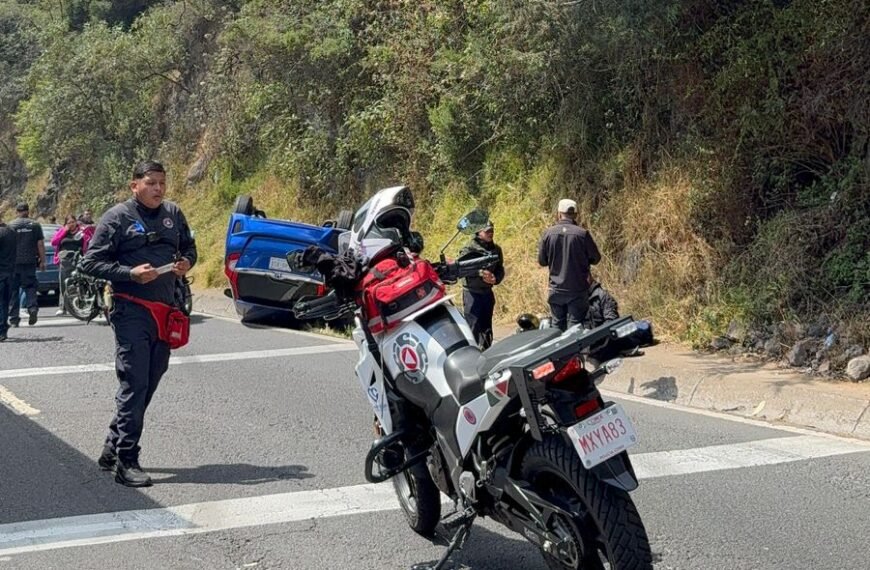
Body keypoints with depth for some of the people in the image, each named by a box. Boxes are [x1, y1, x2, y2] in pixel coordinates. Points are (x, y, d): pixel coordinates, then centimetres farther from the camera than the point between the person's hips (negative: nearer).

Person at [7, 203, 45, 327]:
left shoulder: (10, 225, 0)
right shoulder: (35, 225, 4)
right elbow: (40, 244, 2)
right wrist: (42, 261, 6)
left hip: (14, 262, -1)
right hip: (30, 261, 1)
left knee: (13, 289, 5)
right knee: (30, 286, 9)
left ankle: (13, 318, 5)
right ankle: (32, 307, -16)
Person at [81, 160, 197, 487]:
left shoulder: (173, 214, 12)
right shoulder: (117, 218, -4)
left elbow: (189, 248, 26)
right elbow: (91, 262, -5)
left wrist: (186, 263, 3)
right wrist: (131, 273, -18)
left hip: (165, 312, 6)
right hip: (131, 311, -6)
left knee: (149, 384, 10)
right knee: (134, 385, -9)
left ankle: (113, 448, 24)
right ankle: (126, 462, -3)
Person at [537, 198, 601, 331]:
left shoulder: (549, 233, -5)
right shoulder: (583, 234, -11)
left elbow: (542, 261, 4)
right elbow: (595, 258, -1)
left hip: (556, 290, 2)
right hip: (578, 290, -2)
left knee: (557, 325, 12)